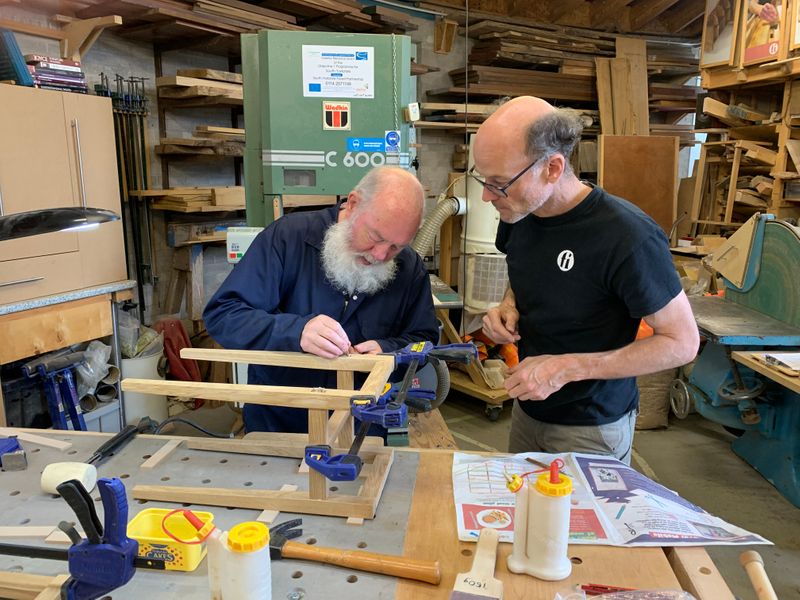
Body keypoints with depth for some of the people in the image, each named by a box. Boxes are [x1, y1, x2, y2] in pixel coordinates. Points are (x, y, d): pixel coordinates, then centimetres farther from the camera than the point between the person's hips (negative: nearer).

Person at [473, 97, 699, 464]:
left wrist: (566, 368, -26)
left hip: (593, 427, -6)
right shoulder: (517, 214, -7)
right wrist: (509, 307, -9)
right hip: (527, 407, 6)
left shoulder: (628, 237, -28)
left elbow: (682, 342, -20)